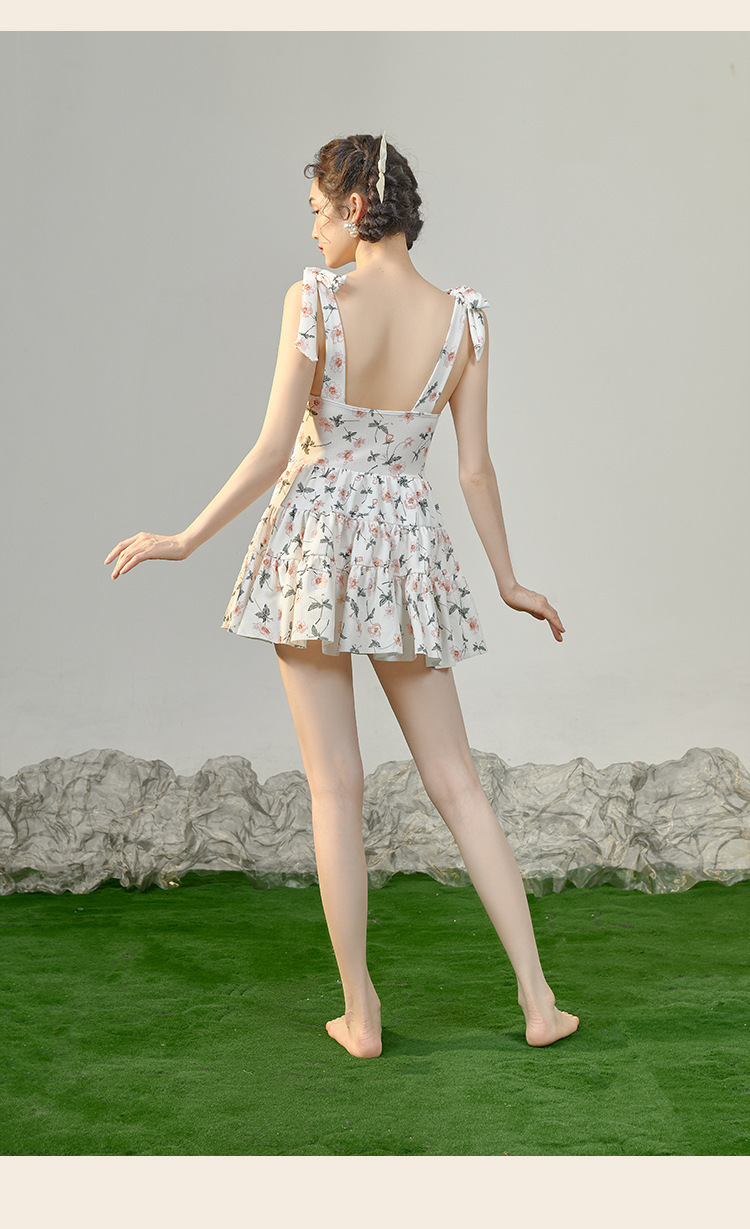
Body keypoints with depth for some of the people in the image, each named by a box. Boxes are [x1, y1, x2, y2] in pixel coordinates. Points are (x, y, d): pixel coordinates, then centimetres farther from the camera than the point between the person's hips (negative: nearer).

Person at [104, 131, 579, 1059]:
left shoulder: (314, 300, -11)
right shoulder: (463, 319, -1)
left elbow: (274, 453, -14)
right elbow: (475, 467, 2)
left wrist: (185, 540, -3)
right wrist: (508, 581, 13)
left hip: (312, 540, -3)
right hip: (409, 548, 3)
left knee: (335, 786, 5)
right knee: (455, 780, 12)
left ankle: (361, 1016, 13)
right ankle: (538, 999, 12)